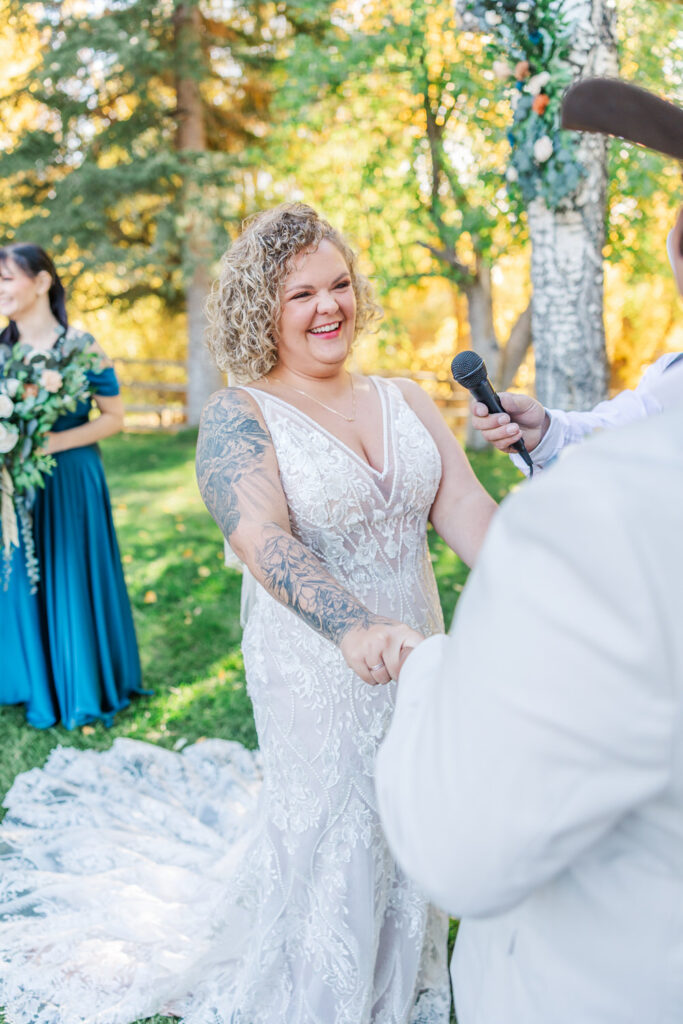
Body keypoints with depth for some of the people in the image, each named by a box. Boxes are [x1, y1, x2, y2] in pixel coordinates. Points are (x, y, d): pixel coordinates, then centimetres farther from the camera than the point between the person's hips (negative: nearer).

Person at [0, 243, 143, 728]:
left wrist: (51, 443, -18)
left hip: (70, 482, -4)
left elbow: (114, 418, -7)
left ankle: (86, 691, 23)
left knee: (73, 583, 5)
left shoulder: (80, 346, -8)